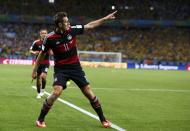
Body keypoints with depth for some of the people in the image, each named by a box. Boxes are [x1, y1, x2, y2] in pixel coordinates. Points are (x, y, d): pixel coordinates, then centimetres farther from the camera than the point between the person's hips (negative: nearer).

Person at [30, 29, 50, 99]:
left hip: (46, 63, -1)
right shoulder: (36, 42, -3)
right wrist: (34, 52, -16)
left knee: (43, 76, -21)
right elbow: (30, 50, 6)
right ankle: (39, 93, 22)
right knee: (38, 78, 6)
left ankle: (42, 90, 3)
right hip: (38, 62, 1)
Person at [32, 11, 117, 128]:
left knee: (88, 92, 0)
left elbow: (90, 25, 4)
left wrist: (106, 18, 4)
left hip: (75, 66, 3)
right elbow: (42, 54, -1)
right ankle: (41, 119, -7)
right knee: (56, 92, -24)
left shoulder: (72, 30, -9)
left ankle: (103, 119, 13)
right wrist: (35, 70, 4)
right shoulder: (50, 38, -16)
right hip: (61, 69, -3)